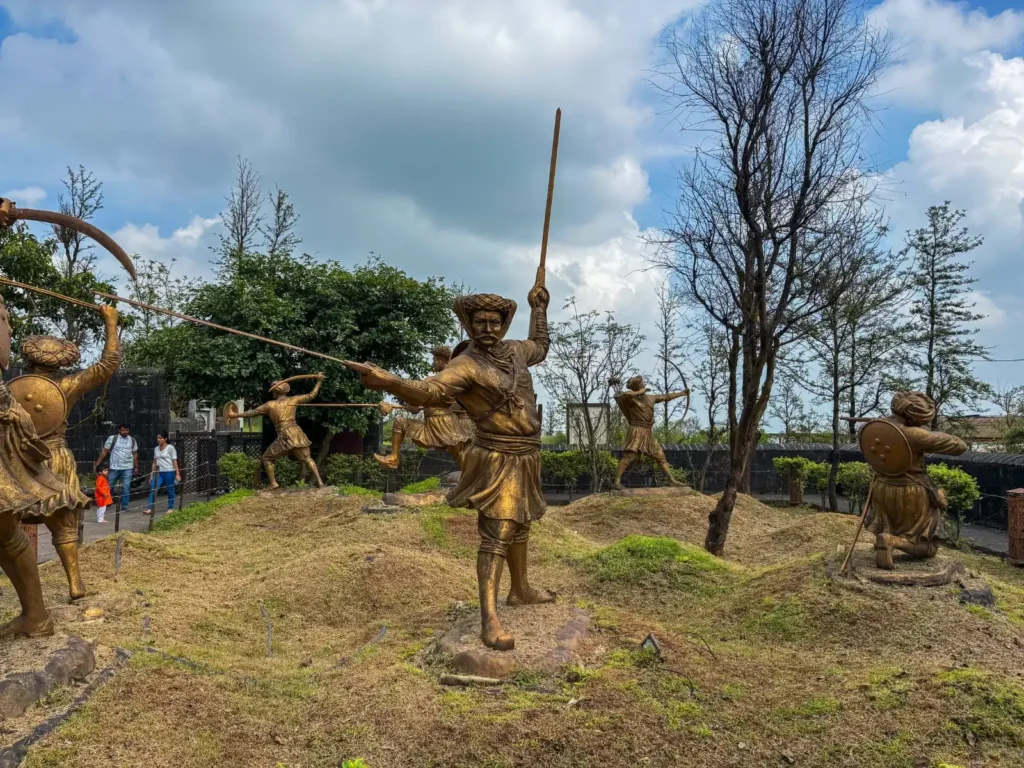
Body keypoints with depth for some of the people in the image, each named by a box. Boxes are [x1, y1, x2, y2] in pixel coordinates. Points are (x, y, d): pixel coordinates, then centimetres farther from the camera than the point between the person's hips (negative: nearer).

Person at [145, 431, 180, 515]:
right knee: (153, 489, -9)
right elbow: (154, 462, 15)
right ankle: (150, 509, -11)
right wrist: (152, 475, 12)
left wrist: (177, 474, -11)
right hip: (158, 472, 5)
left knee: (170, 490, 5)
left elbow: (174, 461, -7)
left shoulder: (170, 448, -5)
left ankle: (170, 508, 19)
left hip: (169, 472, -5)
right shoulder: (156, 449, 11)